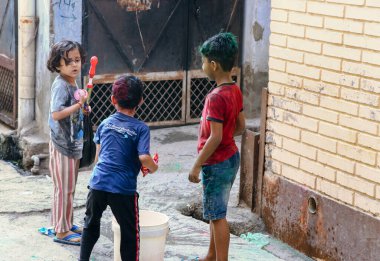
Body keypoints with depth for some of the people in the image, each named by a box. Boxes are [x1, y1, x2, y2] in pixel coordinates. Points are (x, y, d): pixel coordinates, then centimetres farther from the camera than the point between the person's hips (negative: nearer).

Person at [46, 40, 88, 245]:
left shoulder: (72, 84, 9)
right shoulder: (60, 85, -19)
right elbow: (56, 114, -30)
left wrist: (82, 109, 5)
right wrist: (79, 104, -29)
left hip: (74, 143, 9)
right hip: (62, 144, -9)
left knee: (70, 188, 17)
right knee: (64, 188, -1)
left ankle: (66, 224, 28)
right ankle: (61, 231, 7)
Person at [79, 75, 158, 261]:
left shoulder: (105, 123, 7)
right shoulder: (141, 128, -6)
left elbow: (97, 156, 13)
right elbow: (144, 157, -17)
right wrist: (153, 167, 3)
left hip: (98, 183, 4)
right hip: (123, 189, -4)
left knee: (91, 224, 23)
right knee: (130, 232, 8)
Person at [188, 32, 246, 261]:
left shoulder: (216, 97, -24)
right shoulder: (235, 91, 3)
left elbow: (215, 137, -24)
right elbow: (241, 126, 11)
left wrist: (197, 165, -18)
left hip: (217, 163, -9)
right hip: (231, 157, 9)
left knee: (217, 216, 1)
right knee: (215, 212, 20)